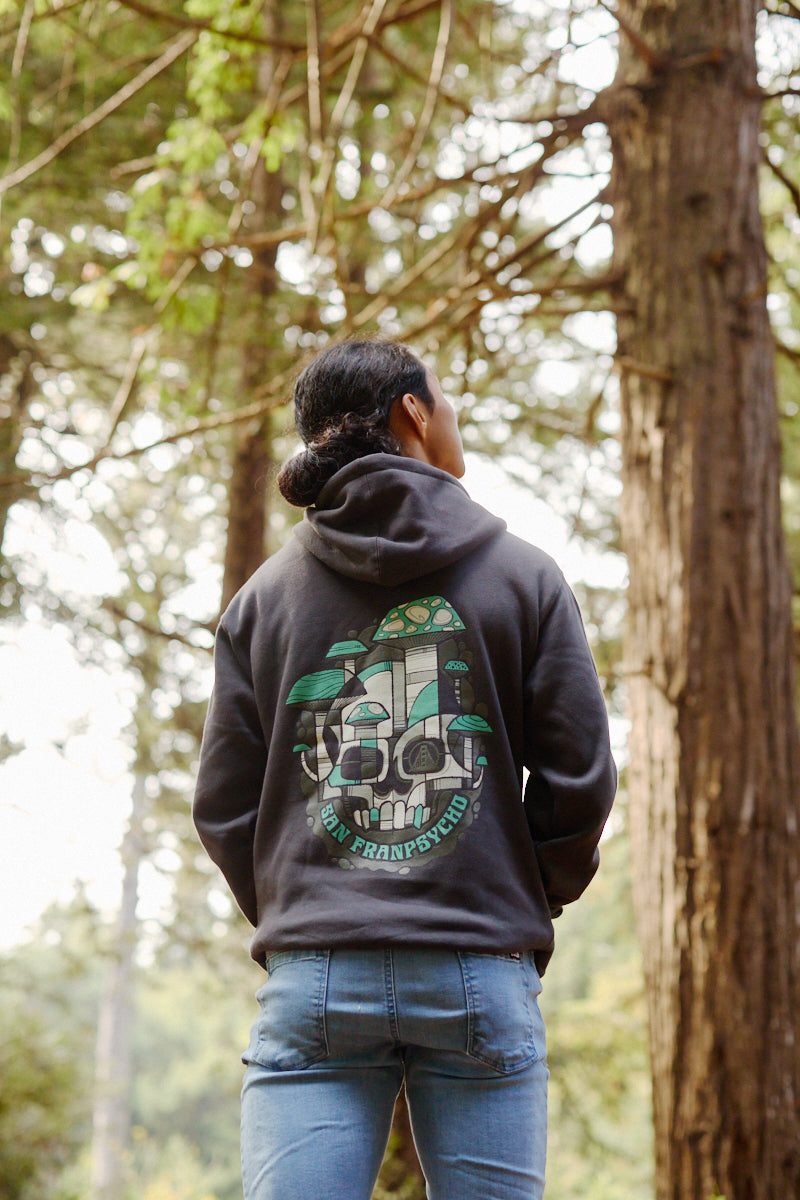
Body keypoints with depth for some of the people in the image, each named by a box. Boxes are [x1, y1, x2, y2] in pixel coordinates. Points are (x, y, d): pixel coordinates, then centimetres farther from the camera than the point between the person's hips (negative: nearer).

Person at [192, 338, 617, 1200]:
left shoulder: (263, 595, 8)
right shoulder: (525, 577, 3)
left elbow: (223, 808, 6)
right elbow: (579, 781, 1)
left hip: (313, 979, 2)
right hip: (481, 976, -1)